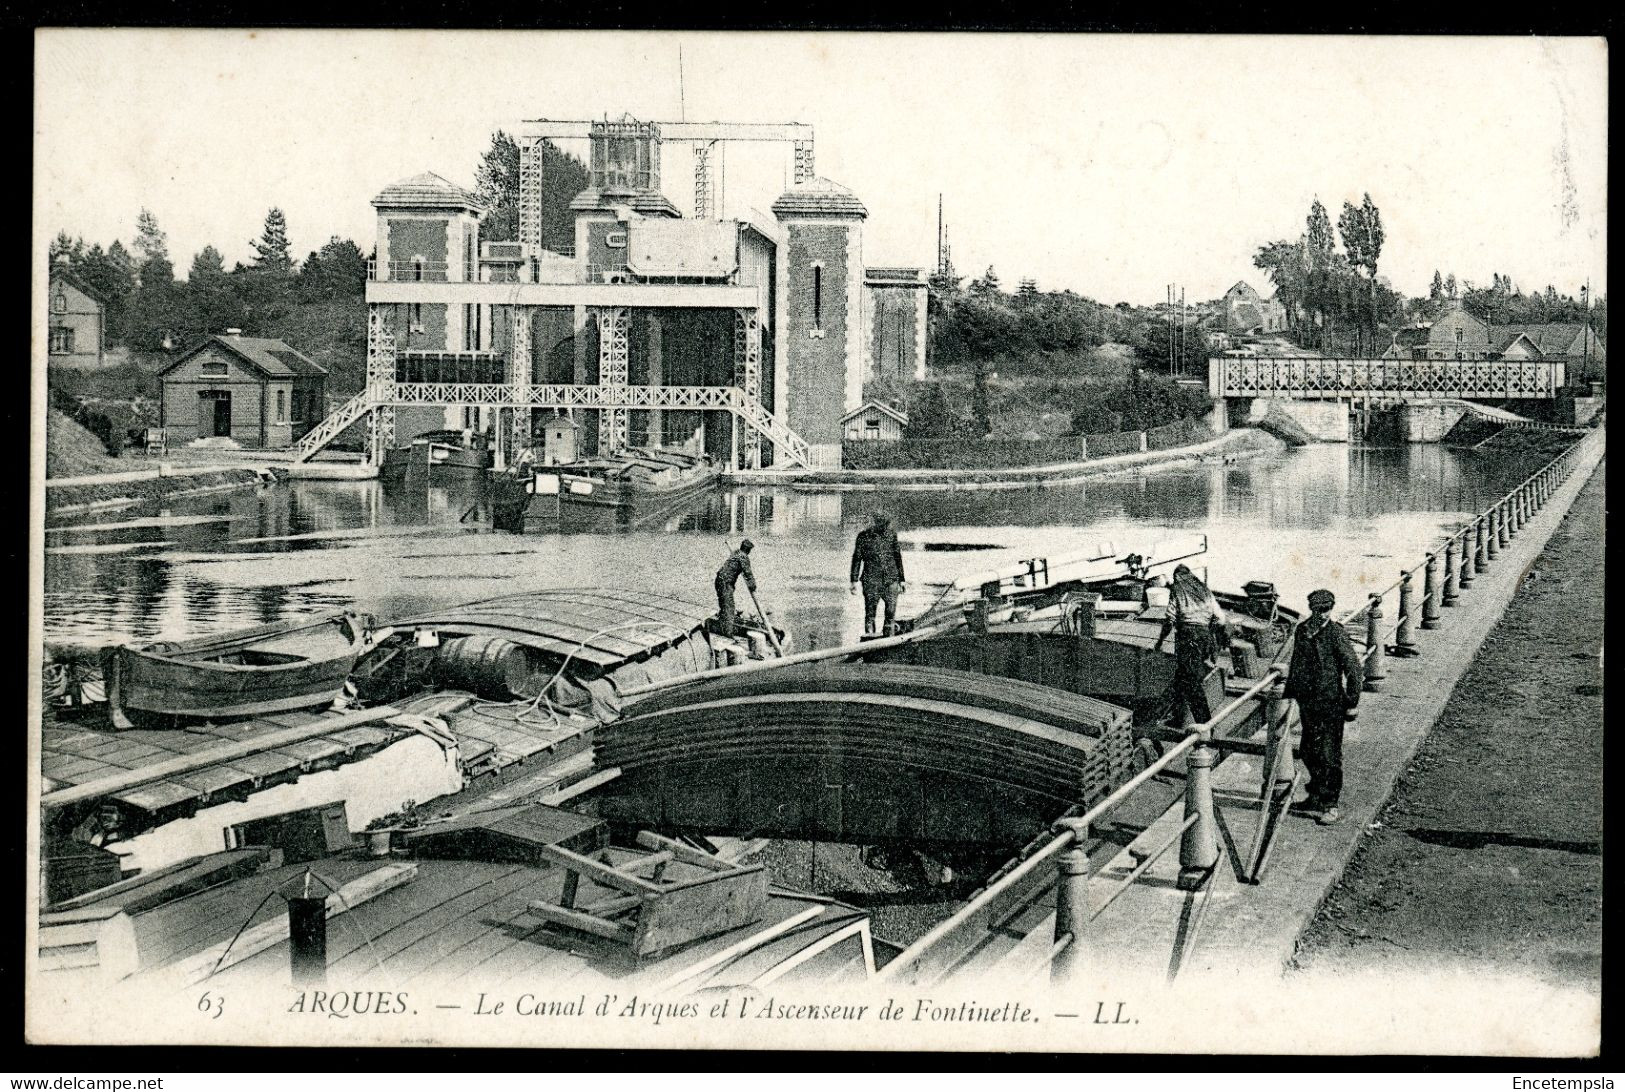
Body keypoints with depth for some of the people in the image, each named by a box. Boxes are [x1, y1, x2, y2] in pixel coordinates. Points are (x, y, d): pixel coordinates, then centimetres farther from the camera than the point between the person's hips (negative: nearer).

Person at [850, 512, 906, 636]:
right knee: (870, 613, -4)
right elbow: (856, 559, 3)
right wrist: (854, 581, -3)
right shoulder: (864, 536, -1)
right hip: (871, 580, -3)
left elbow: (898, 557, 16)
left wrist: (901, 580, 15)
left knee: (891, 613, 0)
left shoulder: (892, 534, 8)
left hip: (891, 580, 3)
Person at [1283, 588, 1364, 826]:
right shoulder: (1302, 630, 5)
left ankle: (1330, 806, 6)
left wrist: (1352, 702, -9)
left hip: (1331, 702, -6)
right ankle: (1317, 795, 34)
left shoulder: (1335, 633, -13)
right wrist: (1290, 691, 21)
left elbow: (1354, 669, -10)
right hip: (1307, 701, 6)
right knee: (1308, 752, 16)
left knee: (1329, 755, -1)